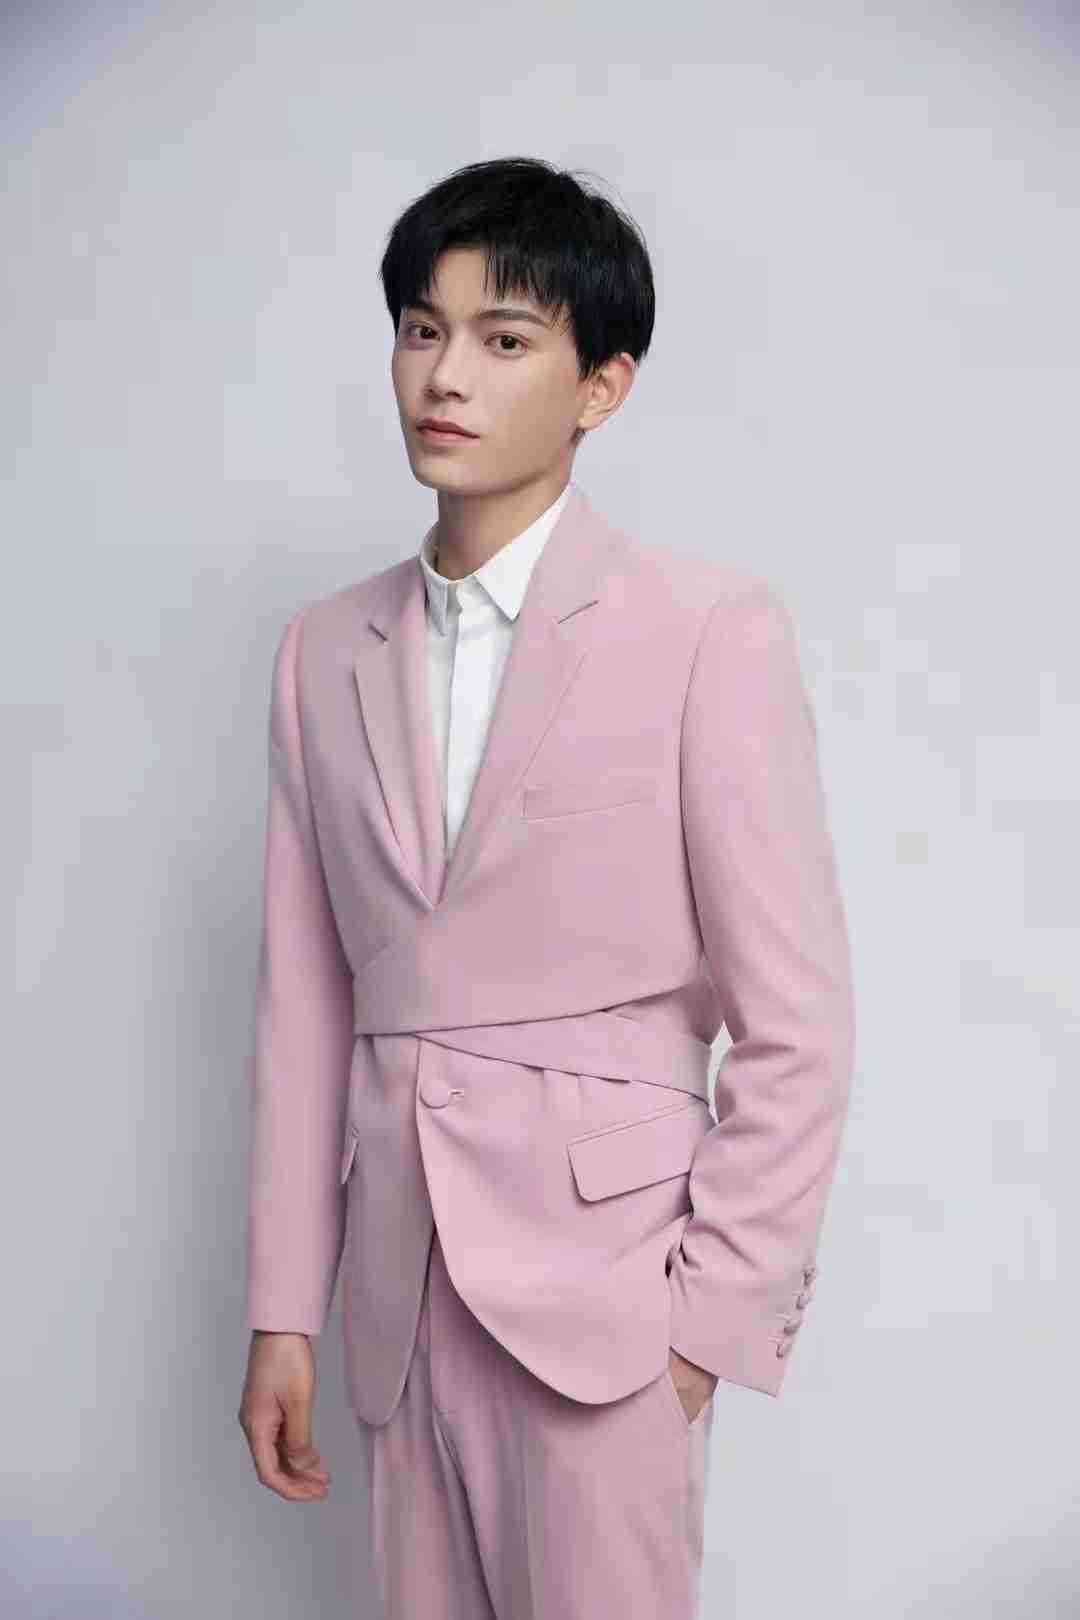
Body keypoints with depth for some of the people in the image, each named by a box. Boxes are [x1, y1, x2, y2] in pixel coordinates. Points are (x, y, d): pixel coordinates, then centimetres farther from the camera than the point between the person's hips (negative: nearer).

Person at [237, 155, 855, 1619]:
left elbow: (796, 1026, -7)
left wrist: (717, 1313, -8)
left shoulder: (709, 630, -7)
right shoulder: (326, 651, 8)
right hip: (402, 1279, 5)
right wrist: (283, 1310, 8)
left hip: (601, 1274, -4)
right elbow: (305, 1007, 9)